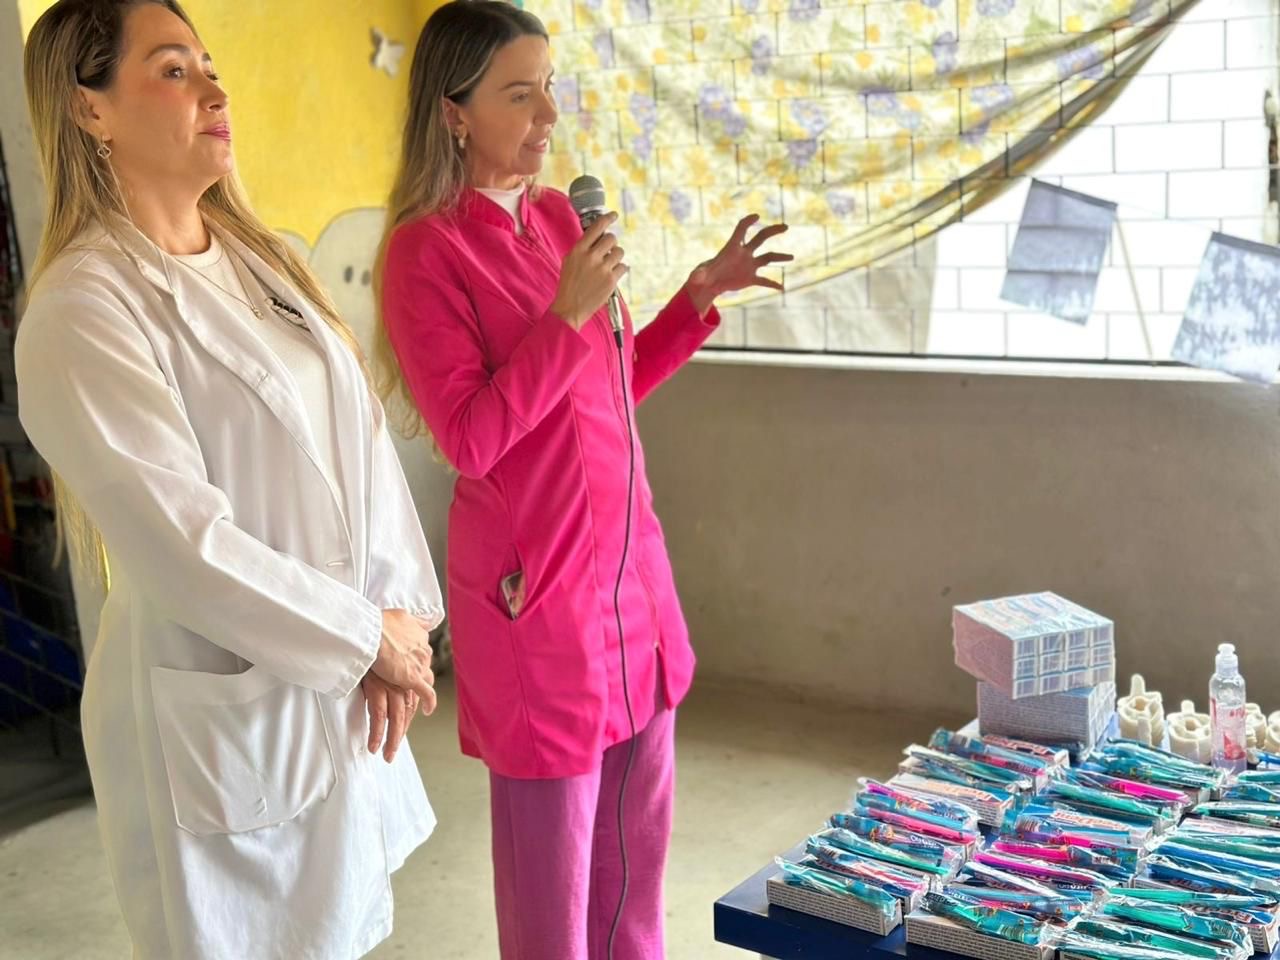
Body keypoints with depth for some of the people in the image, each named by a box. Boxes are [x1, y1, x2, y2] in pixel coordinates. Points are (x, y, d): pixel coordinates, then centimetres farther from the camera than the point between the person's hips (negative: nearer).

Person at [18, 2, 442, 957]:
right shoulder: (83, 309, -17)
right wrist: (369, 636, -14)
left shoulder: (265, 263, 7)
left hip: (340, 689, 7)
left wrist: (403, 617, -7)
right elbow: (181, 544, -22)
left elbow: (362, 431, 3)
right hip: (222, 708, -6)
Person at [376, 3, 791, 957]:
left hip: (629, 564, 7)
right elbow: (469, 439, -18)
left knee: (638, 841, 18)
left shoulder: (559, 217, 7)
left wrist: (703, 295, 6)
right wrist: (568, 315, -23)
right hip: (539, 586, -7)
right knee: (554, 858, 8)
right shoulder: (427, 249, -12)